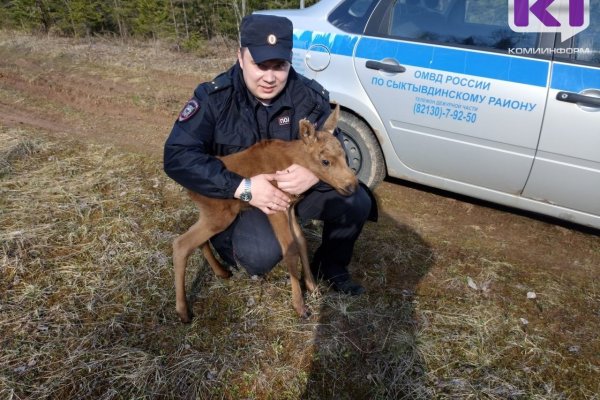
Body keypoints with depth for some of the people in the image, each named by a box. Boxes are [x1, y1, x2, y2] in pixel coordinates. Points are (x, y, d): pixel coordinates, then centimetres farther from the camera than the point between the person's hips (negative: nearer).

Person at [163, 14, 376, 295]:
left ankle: (329, 267, 12)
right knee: (263, 253, -33)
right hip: (237, 199, -3)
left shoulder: (309, 96, -12)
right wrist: (243, 187, -34)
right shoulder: (214, 97, -17)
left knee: (357, 202, -18)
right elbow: (178, 156, -24)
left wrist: (314, 173, -35)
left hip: (296, 190, 3)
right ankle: (226, 238, 6)